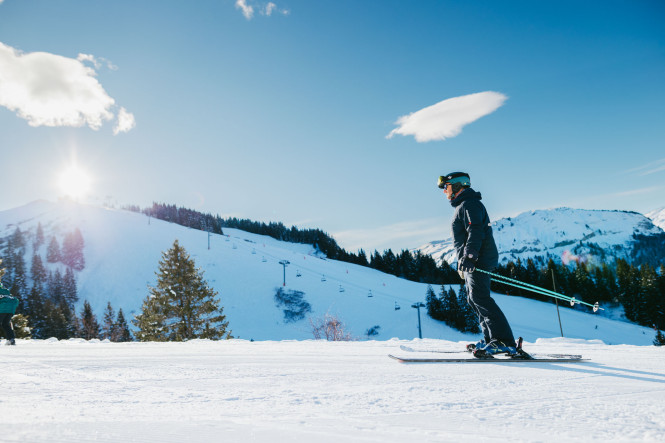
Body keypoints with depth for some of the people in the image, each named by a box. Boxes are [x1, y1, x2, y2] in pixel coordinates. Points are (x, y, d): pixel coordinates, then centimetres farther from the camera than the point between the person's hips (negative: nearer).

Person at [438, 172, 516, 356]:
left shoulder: (470, 204, -7)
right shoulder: (462, 206, 26)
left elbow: (475, 232, -21)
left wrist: (468, 257, -29)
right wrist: (461, 261, 30)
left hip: (478, 260, -11)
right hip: (470, 262, 11)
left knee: (479, 297, -18)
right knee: (473, 299, 11)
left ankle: (504, 341, -21)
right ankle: (491, 338, 13)